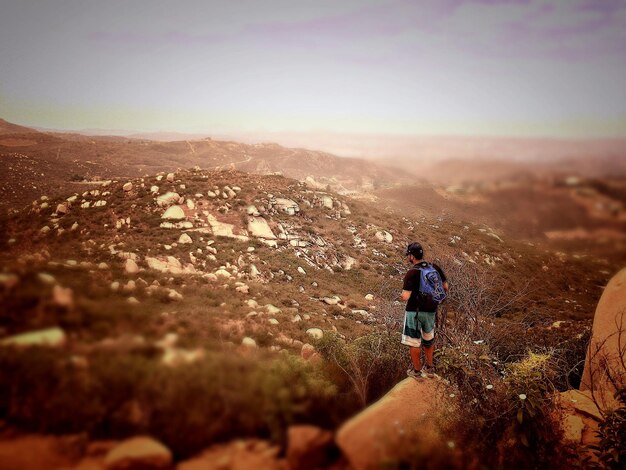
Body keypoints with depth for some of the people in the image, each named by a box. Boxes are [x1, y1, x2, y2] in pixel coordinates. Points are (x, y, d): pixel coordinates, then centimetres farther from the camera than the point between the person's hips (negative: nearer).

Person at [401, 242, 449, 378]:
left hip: (414, 311, -6)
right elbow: (446, 287, 3)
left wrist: (404, 289, -3)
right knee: (428, 339, 26)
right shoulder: (435, 267, -4)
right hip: (431, 311, 6)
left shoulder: (412, 273, -20)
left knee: (414, 341, 11)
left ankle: (417, 370, 22)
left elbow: (405, 297, -24)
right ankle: (429, 366, 39)